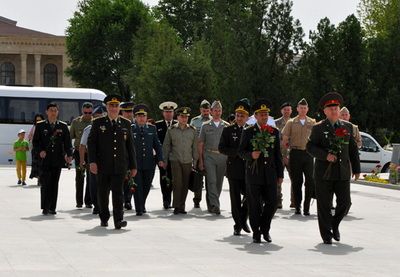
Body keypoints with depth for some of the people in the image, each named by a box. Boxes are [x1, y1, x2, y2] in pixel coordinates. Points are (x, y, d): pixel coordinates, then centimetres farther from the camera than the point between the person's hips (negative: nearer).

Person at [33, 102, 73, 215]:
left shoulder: (63, 126, 11)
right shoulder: (40, 125, 7)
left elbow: (67, 142, 5)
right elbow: (35, 141, 6)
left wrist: (69, 154, -11)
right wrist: (40, 151, -13)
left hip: (57, 160, 2)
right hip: (44, 159, -2)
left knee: (54, 184, 4)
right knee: (46, 183, -8)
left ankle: (52, 208, 9)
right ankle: (45, 208, -3)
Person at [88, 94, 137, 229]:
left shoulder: (126, 124, 12)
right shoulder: (98, 123, 6)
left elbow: (130, 146, 13)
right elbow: (91, 142, 2)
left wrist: (133, 166, 10)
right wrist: (92, 161, -10)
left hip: (120, 166, 0)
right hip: (103, 166, 0)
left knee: (118, 192, -9)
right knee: (103, 193, 7)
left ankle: (118, 220, -12)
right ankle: (104, 218, 22)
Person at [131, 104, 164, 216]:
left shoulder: (152, 129, 11)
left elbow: (157, 145, 12)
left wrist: (160, 159, 0)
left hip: (149, 164, 3)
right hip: (135, 163, -3)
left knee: (146, 186, 10)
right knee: (137, 186, -6)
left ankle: (142, 205, 30)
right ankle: (139, 209, -2)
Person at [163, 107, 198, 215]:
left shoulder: (192, 130, 7)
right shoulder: (171, 130, 2)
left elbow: (195, 147, 11)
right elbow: (166, 146, 8)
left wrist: (195, 161, 8)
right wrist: (165, 161, 8)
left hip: (188, 161, 2)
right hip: (175, 160, -2)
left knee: (185, 185, 3)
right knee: (177, 182, -14)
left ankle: (182, 207, 12)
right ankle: (176, 206, -8)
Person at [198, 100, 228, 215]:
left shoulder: (227, 126, 10)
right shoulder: (205, 126, 7)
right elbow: (201, 144, 7)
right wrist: (200, 160, 1)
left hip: (223, 157, 2)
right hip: (209, 156, -2)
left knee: (219, 182, 6)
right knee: (211, 181, -14)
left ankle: (212, 204, 20)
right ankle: (214, 204, -22)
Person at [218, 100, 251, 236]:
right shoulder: (228, 130, 3)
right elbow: (222, 148, -2)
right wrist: (237, 152, -14)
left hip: (249, 169, 2)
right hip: (234, 168, -2)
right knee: (235, 198, 2)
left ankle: (243, 219, 23)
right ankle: (238, 225, 12)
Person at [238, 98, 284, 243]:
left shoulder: (274, 132, 11)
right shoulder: (248, 132, 2)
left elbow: (278, 154, 13)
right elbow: (241, 151, 2)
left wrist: (280, 174, 11)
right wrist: (251, 155, -19)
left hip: (270, 174, 3)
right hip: (253, 173, -3)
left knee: (272, 202, 0)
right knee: (254, 205, 2)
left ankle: (265, 229, 20)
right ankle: (256, 233, 12)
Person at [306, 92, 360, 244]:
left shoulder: (348, 127, 12)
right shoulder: (318, 128, 1)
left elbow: (353, 150, 15)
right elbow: (310, 146, -6)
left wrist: (356, 169, 11)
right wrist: (325, 155, -19)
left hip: (343, 173, 3)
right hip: (324, 173, -3)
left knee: (344, 202, -2)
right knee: (324, 205, 1)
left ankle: (335, 224, 25)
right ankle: (326, 235, 12)